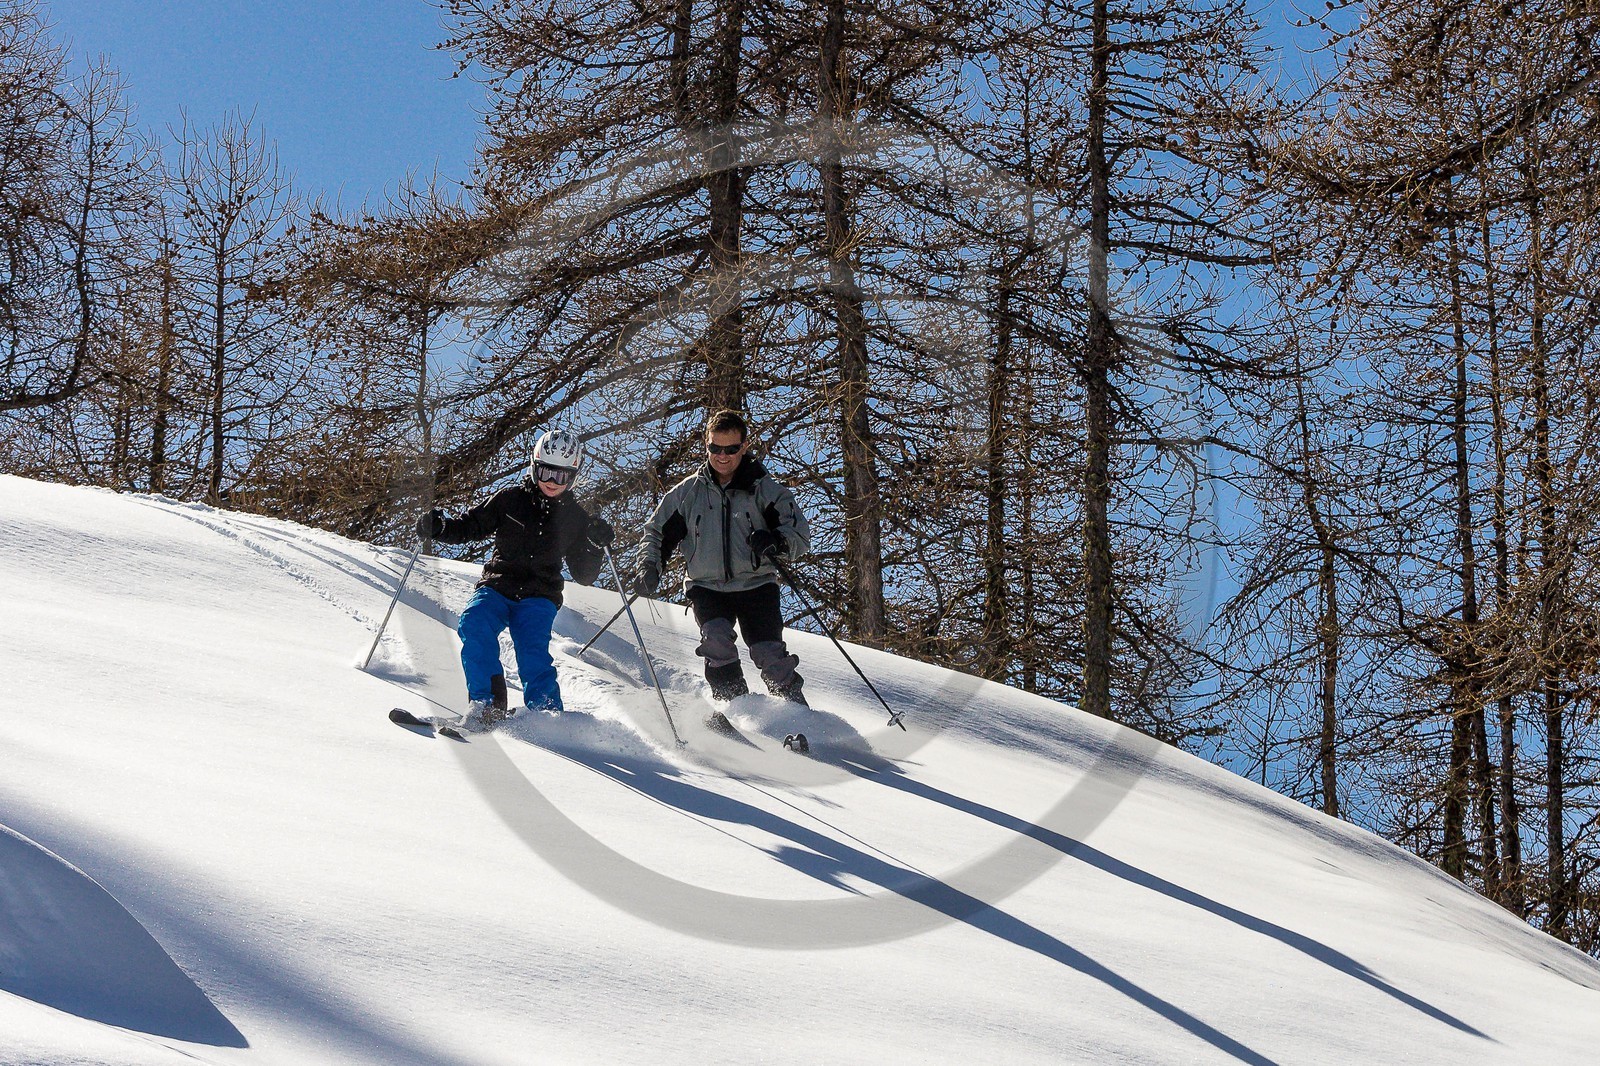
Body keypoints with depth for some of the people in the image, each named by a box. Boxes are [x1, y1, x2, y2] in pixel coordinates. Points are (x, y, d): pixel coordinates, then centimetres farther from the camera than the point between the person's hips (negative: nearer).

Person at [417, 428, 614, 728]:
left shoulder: (575, 518, 9)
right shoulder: (510, 500, 7)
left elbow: (584, 576, 11)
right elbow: (470, 526, 13)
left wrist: (596, 548, -8)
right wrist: (438, 527, -7)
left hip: (538, 597, -1)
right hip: (496, 587, 1)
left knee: (532, 649, -28)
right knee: (474, 625, -29)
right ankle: (487, 705, -28)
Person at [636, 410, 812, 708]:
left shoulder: (765, 490, 3)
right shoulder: (688, 491, 8)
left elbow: (801, 535, -4)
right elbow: (657, 532, 17)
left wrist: (776, 541, -27)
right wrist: (650, 569, -2)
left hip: (756, 583, -1)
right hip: (706, 586, 1)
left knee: (769, 654, -16)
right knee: (716, 639, -26)